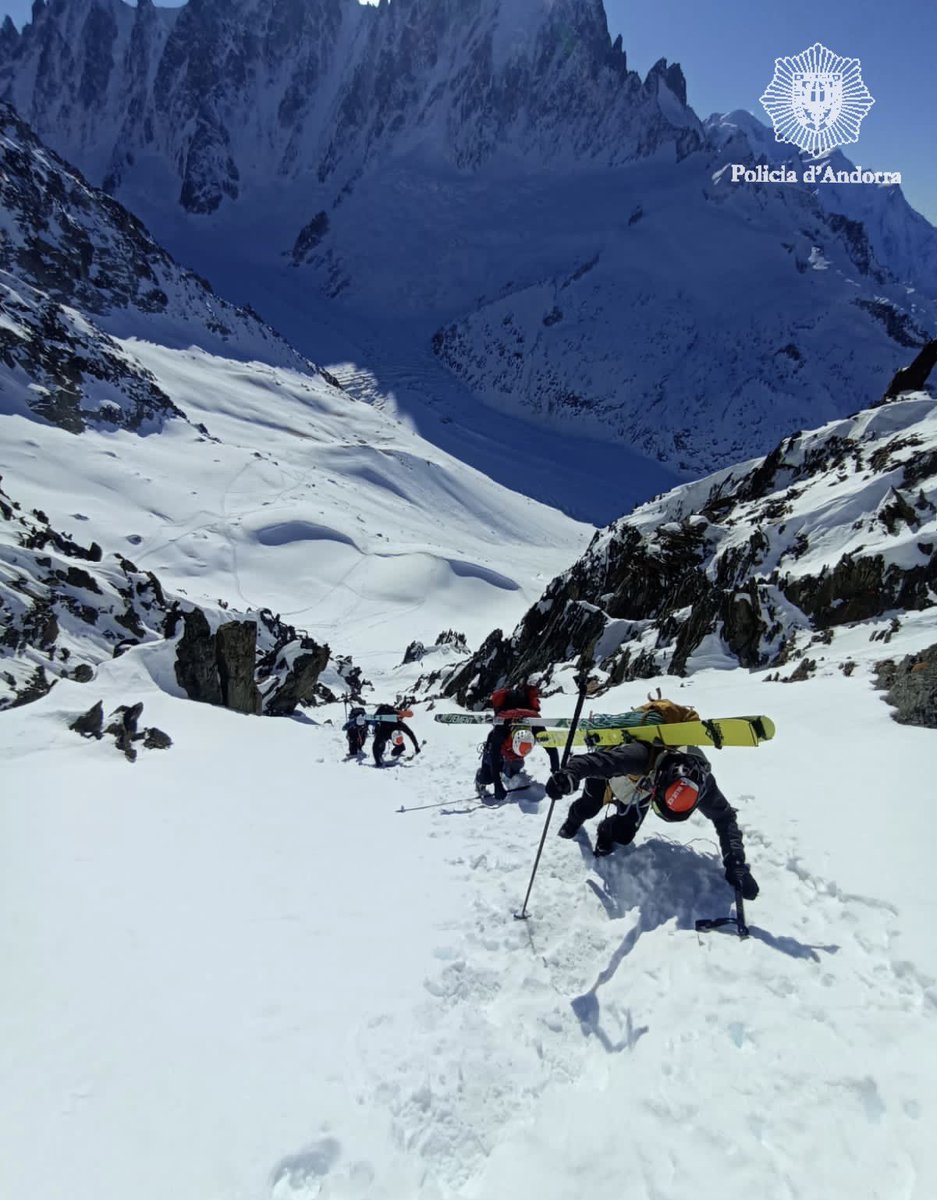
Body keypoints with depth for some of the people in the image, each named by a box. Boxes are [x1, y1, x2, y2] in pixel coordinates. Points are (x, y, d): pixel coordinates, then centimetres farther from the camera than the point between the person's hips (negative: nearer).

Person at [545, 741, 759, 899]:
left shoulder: (700, 781, -38)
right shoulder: (641, 756, -53)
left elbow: (724, 817, -24)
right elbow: (599, 760, -65)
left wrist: (736, 863, -31)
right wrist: (570, 774, -85)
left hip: (642, 785, 3)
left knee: (623, 836, -2)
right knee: (588, 808, 21)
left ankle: (606, 833, 33)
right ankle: (573, 821, 57)